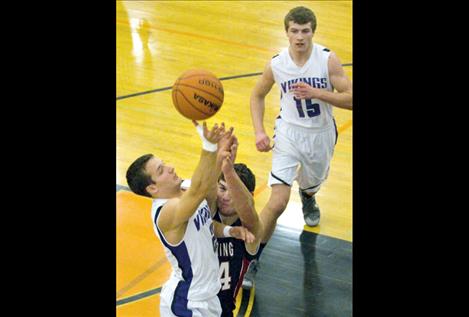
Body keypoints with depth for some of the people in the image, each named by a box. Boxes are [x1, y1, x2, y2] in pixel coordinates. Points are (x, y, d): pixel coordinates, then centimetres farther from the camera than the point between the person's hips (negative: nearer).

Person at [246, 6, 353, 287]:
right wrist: (259, 131, -5)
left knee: (311, 185, 27)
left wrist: (315, 92, -32)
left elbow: (349, 99, -19)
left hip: (321, 135, 1)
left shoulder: (328, 60, -18)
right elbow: (258, 96, 6)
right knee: (277, 202, -15)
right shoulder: (276, 64, -12)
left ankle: (308, 198, 68)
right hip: (289, 133, -1)